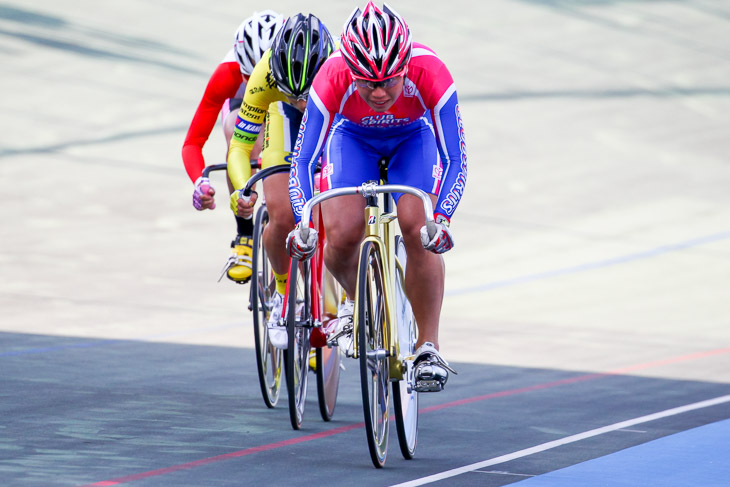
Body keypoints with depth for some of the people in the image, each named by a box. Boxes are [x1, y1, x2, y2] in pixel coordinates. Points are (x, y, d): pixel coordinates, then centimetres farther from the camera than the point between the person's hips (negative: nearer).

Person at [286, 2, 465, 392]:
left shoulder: (431, 76, -37)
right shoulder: (332, 80, -37)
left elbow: (455, 161, -32)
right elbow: (303, 162, -31)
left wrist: (441, 218, -47)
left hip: (413, 139, -1)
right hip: (353, 138, 1)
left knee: (418, 231, -23)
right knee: (343, 235, -19)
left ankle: (429, 348, -11)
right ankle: (355, 301, 14)